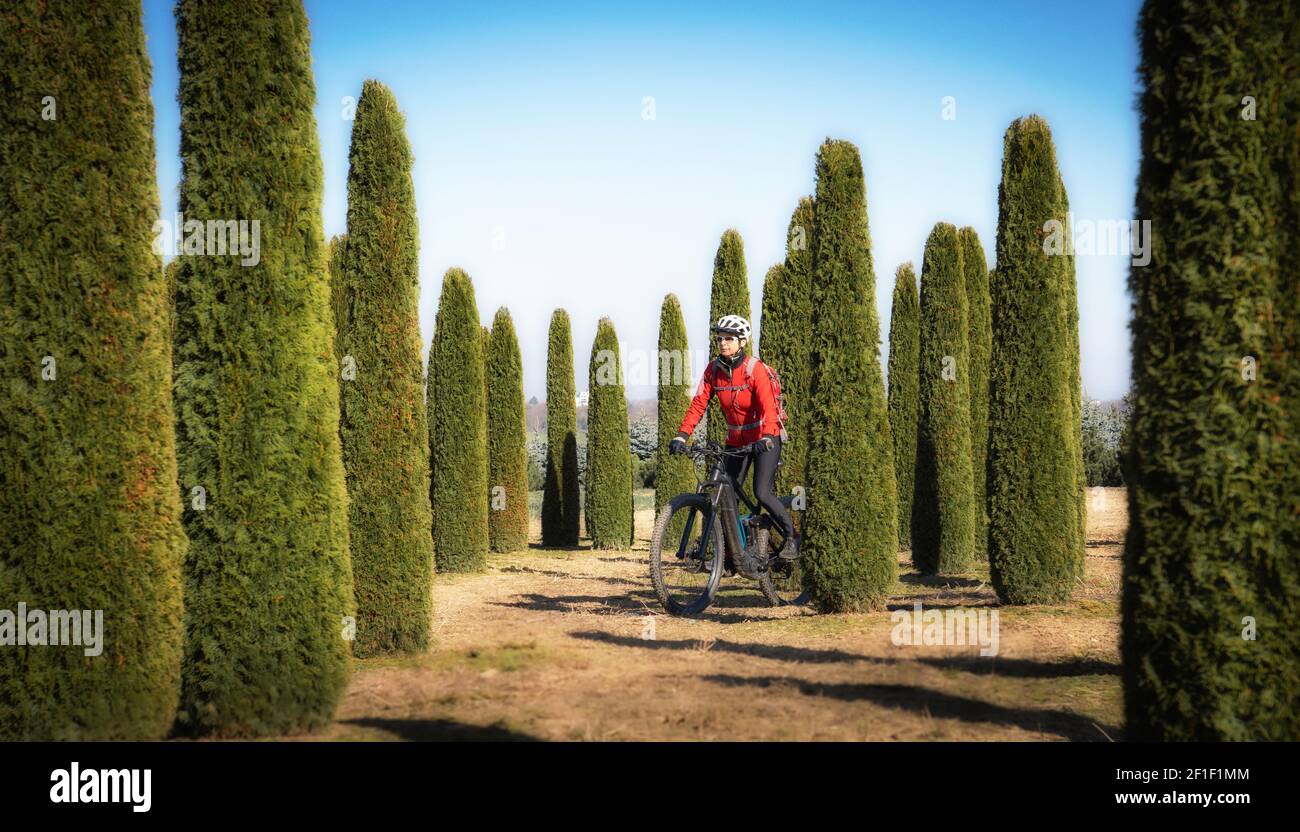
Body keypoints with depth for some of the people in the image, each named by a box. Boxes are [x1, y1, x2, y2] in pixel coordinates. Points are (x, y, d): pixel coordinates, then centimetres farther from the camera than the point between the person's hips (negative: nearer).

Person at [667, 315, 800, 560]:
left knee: (762, 493, -16)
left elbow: (768, 407, -29)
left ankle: (792, 537, 4)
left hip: (764, 440, -5)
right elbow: (698, 404, -10)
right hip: (735, 440, 5)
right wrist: (681, 436, -22)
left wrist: (766, 438, -44)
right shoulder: (713, 369, -5)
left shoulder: (755, 369, -19)